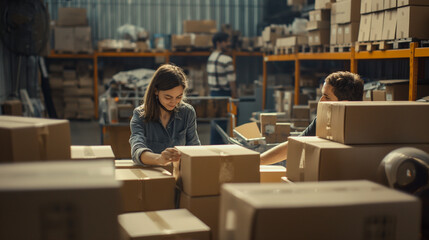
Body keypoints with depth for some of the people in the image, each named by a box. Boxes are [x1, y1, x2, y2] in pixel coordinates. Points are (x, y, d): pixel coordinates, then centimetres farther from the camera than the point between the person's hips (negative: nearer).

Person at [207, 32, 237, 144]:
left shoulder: (210, 57, 11)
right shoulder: (226, 60, -16)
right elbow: (231, 81, -16)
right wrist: (235, 97, -9)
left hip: (213, 92, 9)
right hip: (223, 94, -9)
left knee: (215, 122, 15)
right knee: (221, 122, -3)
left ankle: (214, 144, 22)